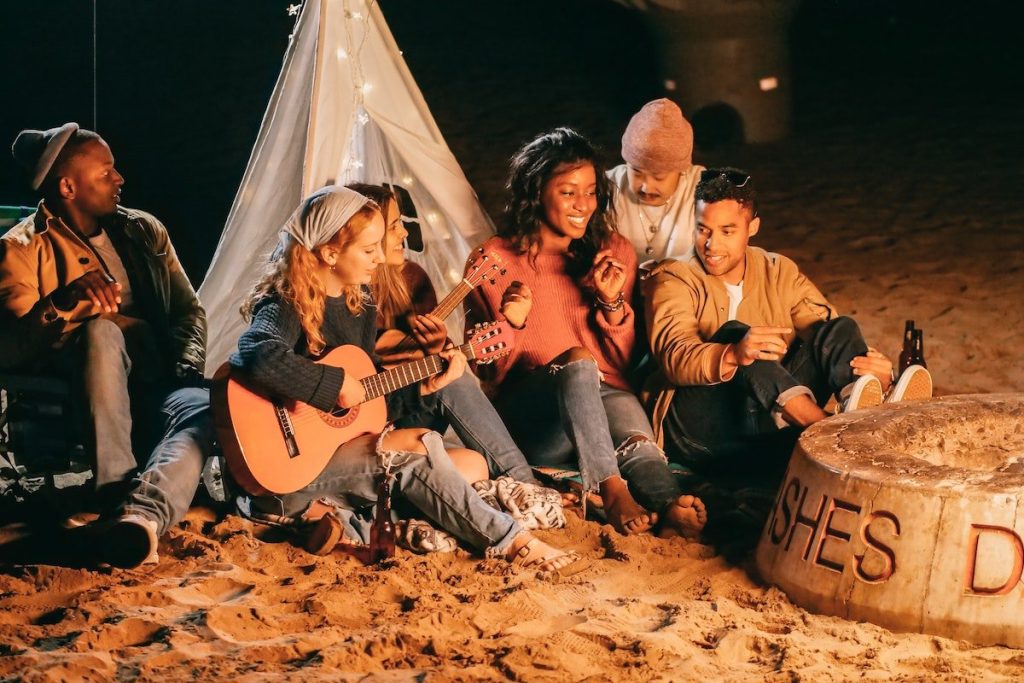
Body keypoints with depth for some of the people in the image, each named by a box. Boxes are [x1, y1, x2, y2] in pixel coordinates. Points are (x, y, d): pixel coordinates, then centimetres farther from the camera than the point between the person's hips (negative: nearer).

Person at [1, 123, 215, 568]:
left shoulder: (143, 231, 17)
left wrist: (188, 366, -5)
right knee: (101, 333, -38)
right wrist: (66, 301, -33)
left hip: (157, 380, 3)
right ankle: (116, 497, -45)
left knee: (206, 409, -34)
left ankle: (139, 515, -62)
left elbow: (189, 310, 18)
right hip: (88, 386, -3)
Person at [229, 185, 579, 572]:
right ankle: (512, 543, -14)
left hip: (344, 446, 9)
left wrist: (425, 389, 2)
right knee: (417, 446, -24)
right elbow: (259, 357, -39)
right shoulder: (287, 306, -14)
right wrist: (334, 383, -29)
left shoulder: (359, 305, 11)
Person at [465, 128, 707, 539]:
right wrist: (511, 325, -12)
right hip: (530, 419, -2)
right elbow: (489, 370, 8)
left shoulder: (613, 252, 13)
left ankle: (668, 505, -63)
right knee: (577, 361, -35)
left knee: (625, 409, -35)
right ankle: (612, 489, -51)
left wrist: (613, 302, -4)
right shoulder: (497, 259, 5)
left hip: (603, 395, 2)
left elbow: (622, 361, 14)